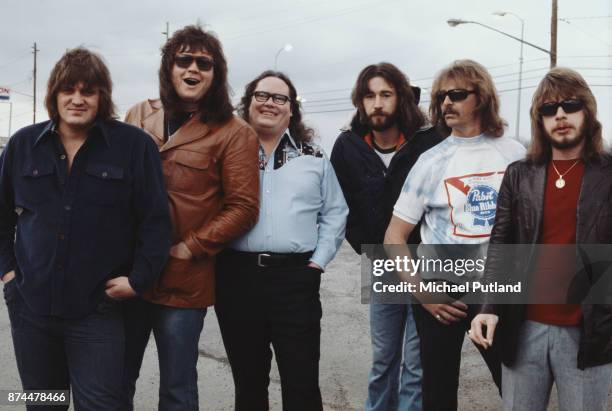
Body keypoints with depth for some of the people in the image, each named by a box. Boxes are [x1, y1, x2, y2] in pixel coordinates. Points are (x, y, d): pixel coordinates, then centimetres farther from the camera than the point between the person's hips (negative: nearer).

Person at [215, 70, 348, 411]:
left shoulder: (314, 157, 10)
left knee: (302, 382, 0)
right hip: (237, 276, 1)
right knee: (248, 379, 12)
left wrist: (318, 261, 1)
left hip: (296, 277, -1)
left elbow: (335, 213, 10)